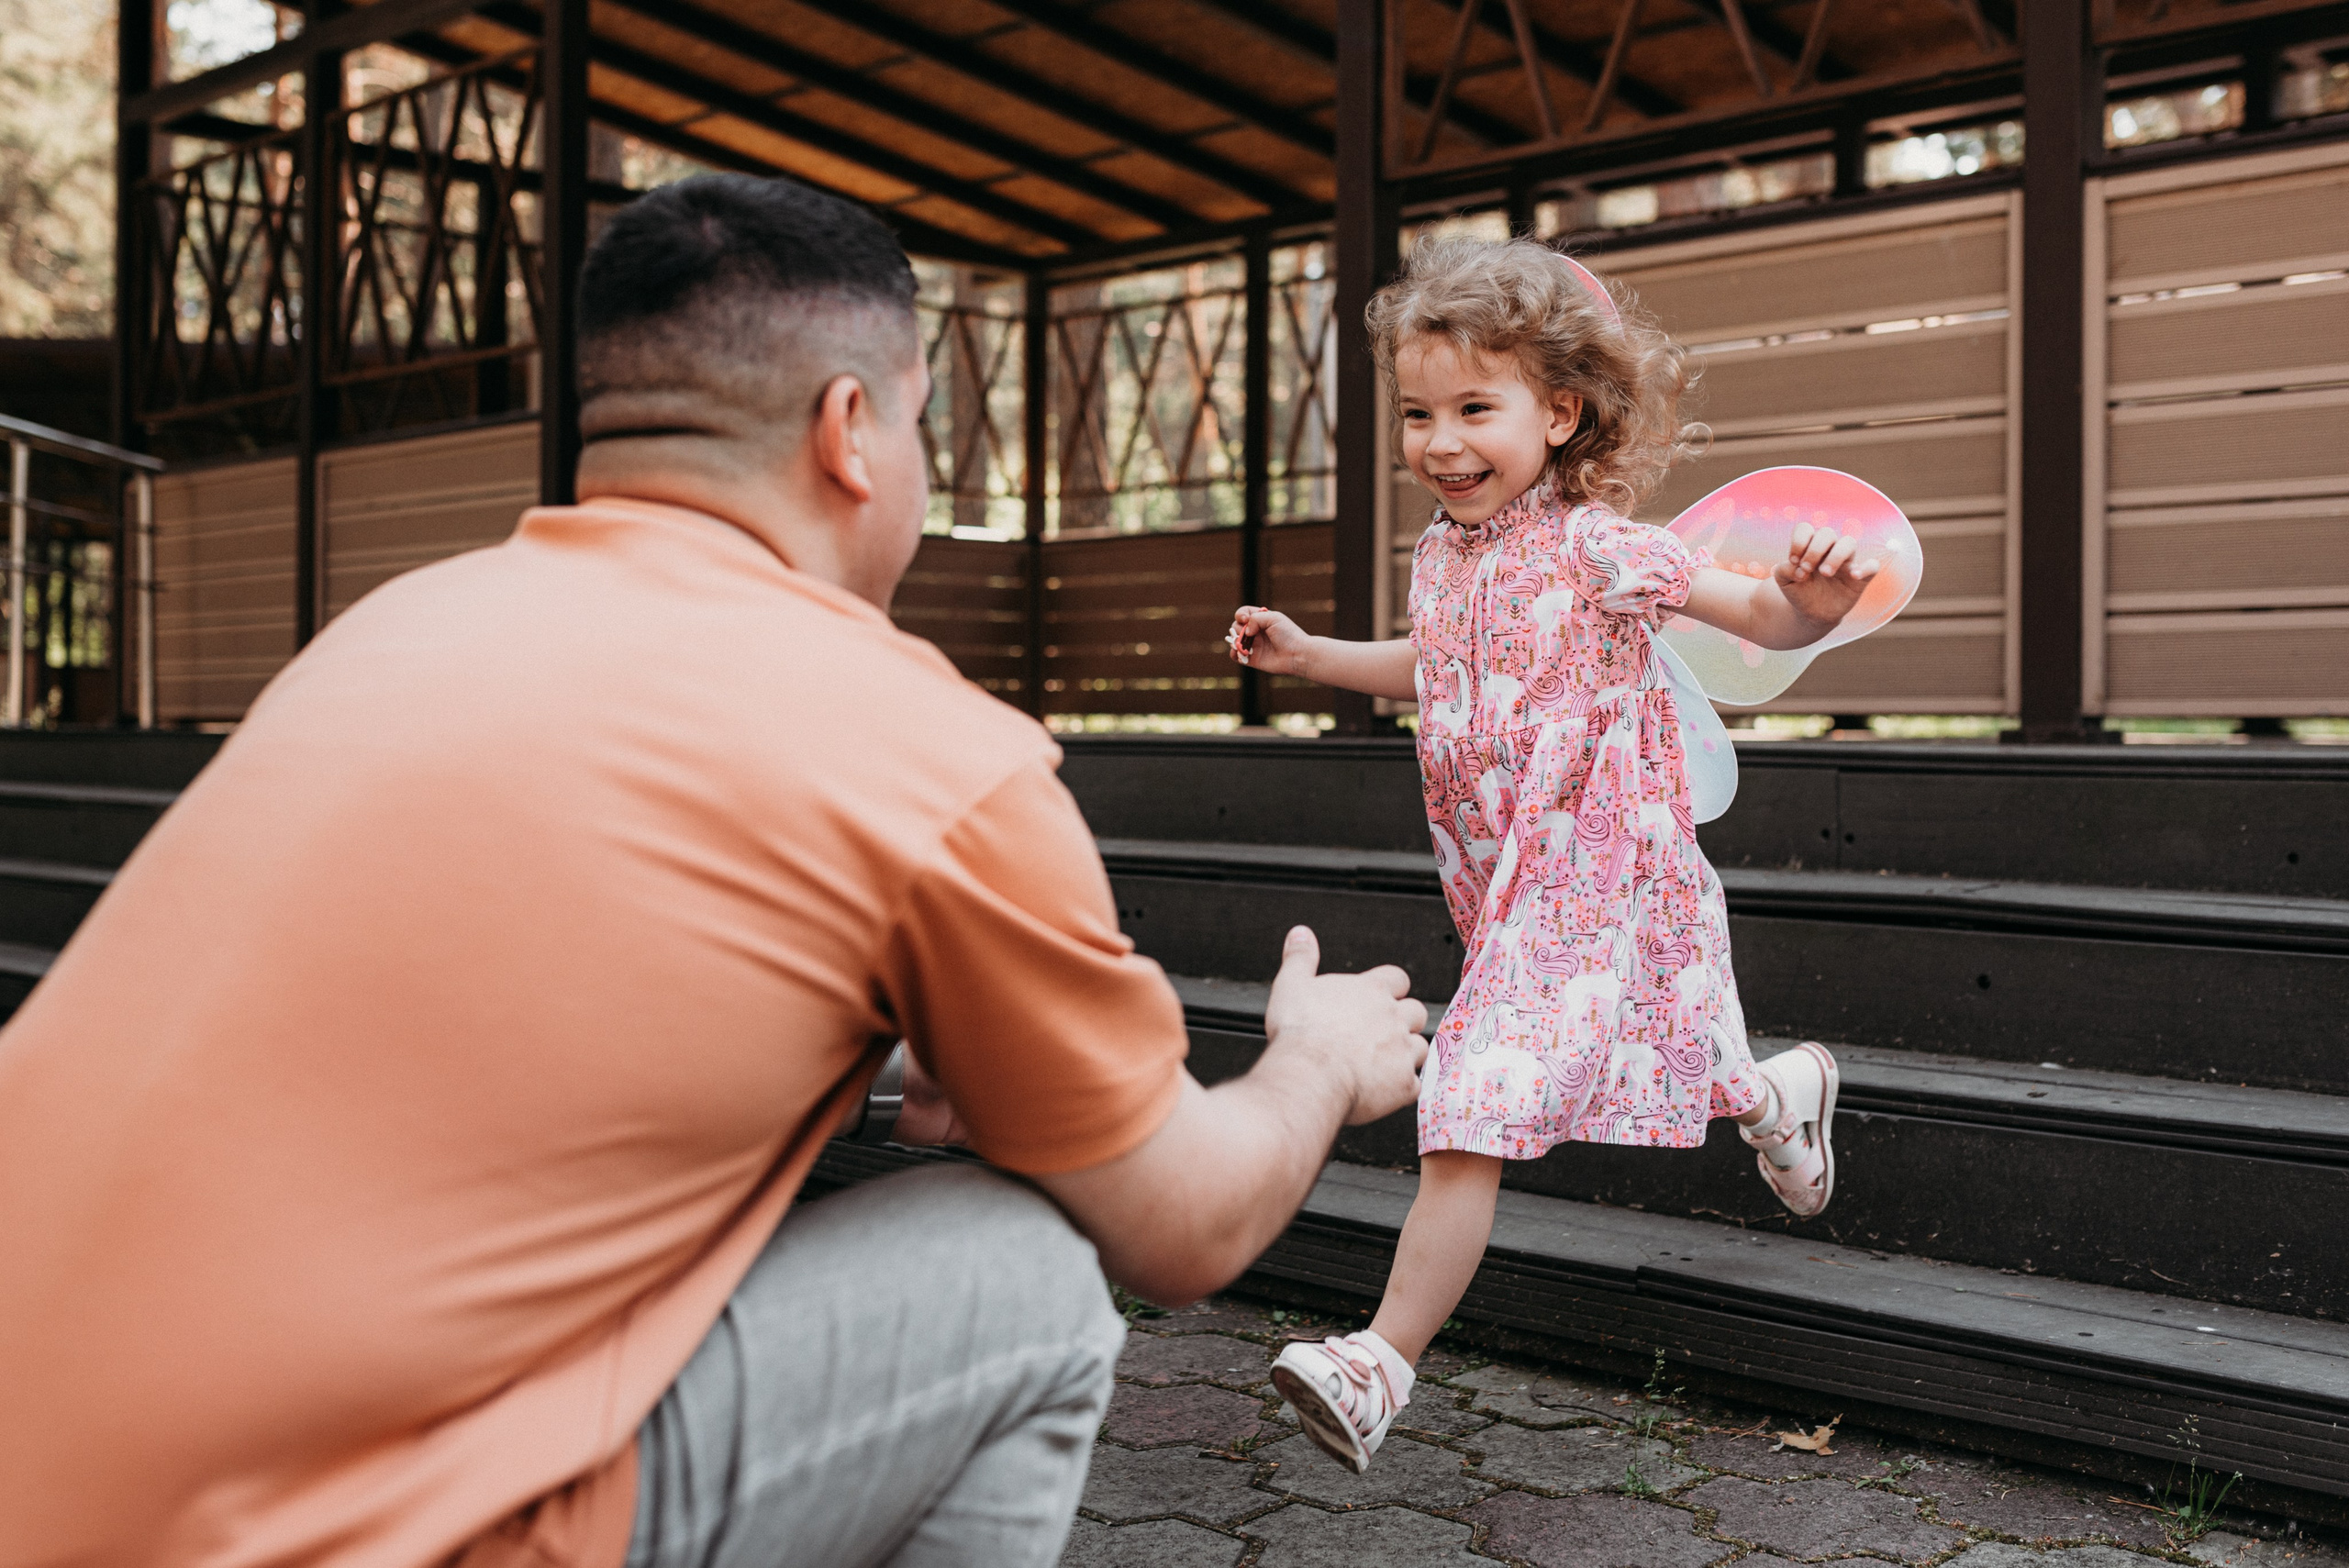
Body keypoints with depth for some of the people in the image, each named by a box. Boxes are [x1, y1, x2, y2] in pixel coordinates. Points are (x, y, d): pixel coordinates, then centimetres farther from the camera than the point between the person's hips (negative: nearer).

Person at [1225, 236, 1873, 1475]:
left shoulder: (1595, 550, -16)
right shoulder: (1440, 556, 7)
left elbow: (1758, 616, -16)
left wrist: (1812, 600, -38)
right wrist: (1305, 653, 21)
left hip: (1587, 881, -8)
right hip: (1497, 884, 8)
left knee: (1468, 1120, -12)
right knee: (1598, 1058, 24)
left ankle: (1381, 1359, -6)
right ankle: (1778, 1090, 53)